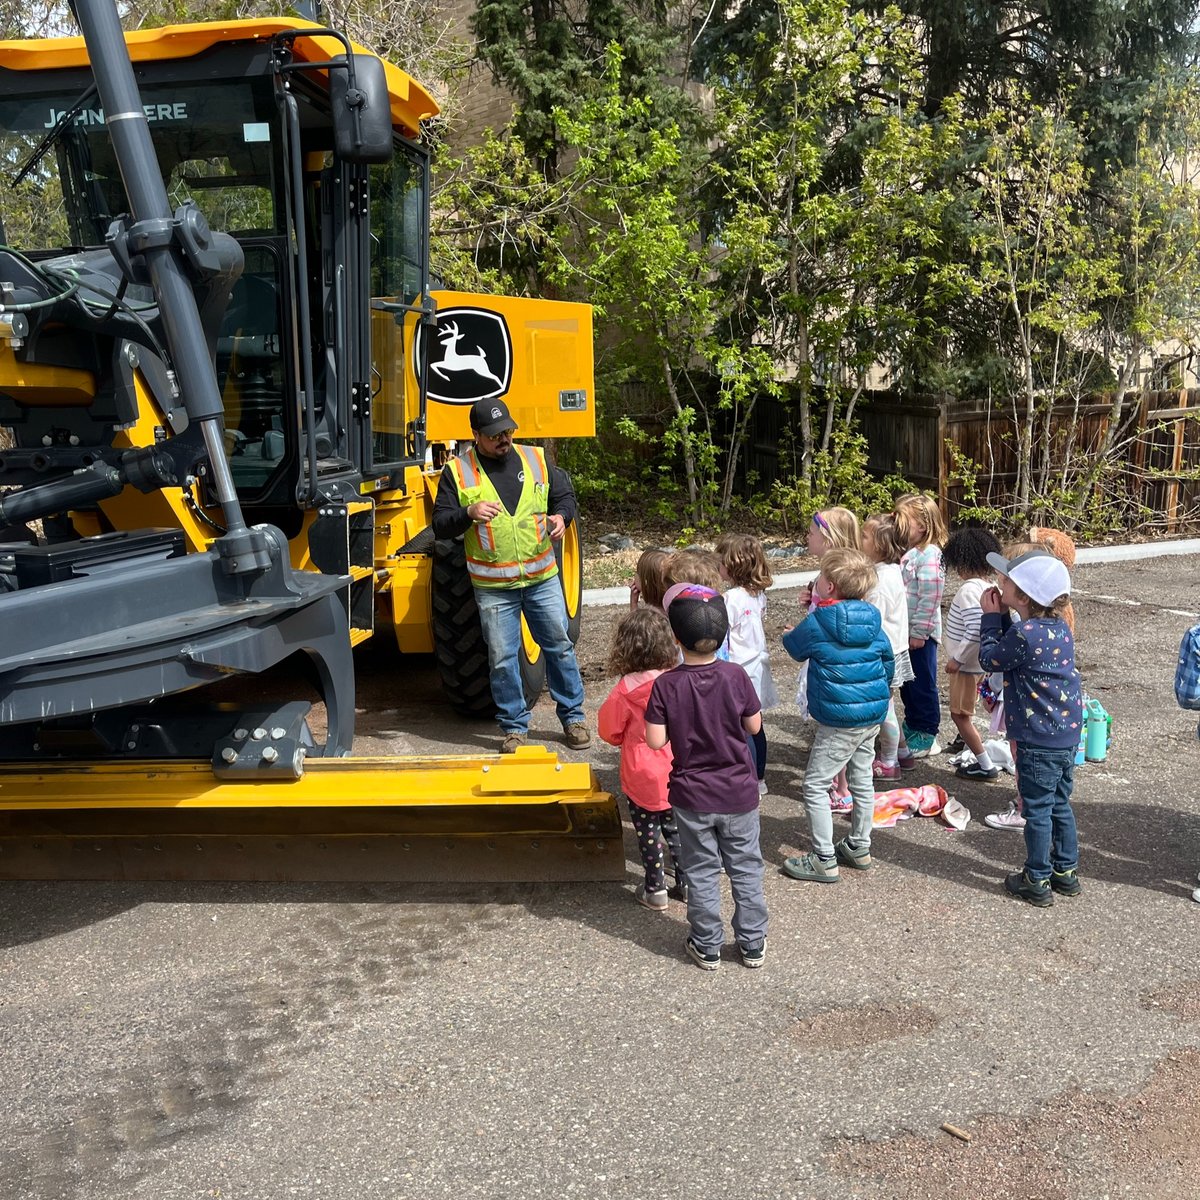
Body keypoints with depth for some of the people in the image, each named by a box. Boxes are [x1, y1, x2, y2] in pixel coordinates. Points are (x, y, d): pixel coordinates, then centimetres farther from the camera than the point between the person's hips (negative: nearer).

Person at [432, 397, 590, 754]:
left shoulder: (536, 460, 4)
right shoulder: (457, 472, -2)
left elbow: (565, 494, 15)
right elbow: (440, 526, -4)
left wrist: (561, 516, -7)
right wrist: (469, 513, -23)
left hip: (542, 579, 2)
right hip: (493, 588, -2)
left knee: (559, 646, 8)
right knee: (502, 659, 4)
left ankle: (573, 717, 23)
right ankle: (514, 727, 18)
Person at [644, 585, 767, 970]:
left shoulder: (666, 686, -16)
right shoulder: (736, 677, -13)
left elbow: (655, 740, -16)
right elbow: (754, 726, -3)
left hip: (692, 797, -1)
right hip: (738, 793, 1)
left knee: (701, 872, 14)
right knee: (746, 869, 16)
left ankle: (707, 947, 23)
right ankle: (753, 944, 25)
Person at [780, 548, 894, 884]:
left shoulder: (817, 622, -15)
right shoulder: (872, 619, 3)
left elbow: (795, 647, 4)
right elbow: (888, 659, 14)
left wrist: (788, 635, 27)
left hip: (839, 720, -8)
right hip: (873, 713, 8)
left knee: (815, 785, 1)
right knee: (862, 780, 19)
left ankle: (824, 860, 3)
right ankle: (859, 848, 31)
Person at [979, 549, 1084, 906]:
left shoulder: (1024, 634, -24)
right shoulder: (1059, 627, 3)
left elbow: (989, 659, -9)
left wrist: (991, 617, -2)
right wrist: (1001, 617, 4)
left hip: (1038, 740, -8)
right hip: (1067, 734, 8)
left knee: (1037, 810, 4)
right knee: (1059, 805, 20)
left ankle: (1037, 882, 14)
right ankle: (1066, 872, 31)